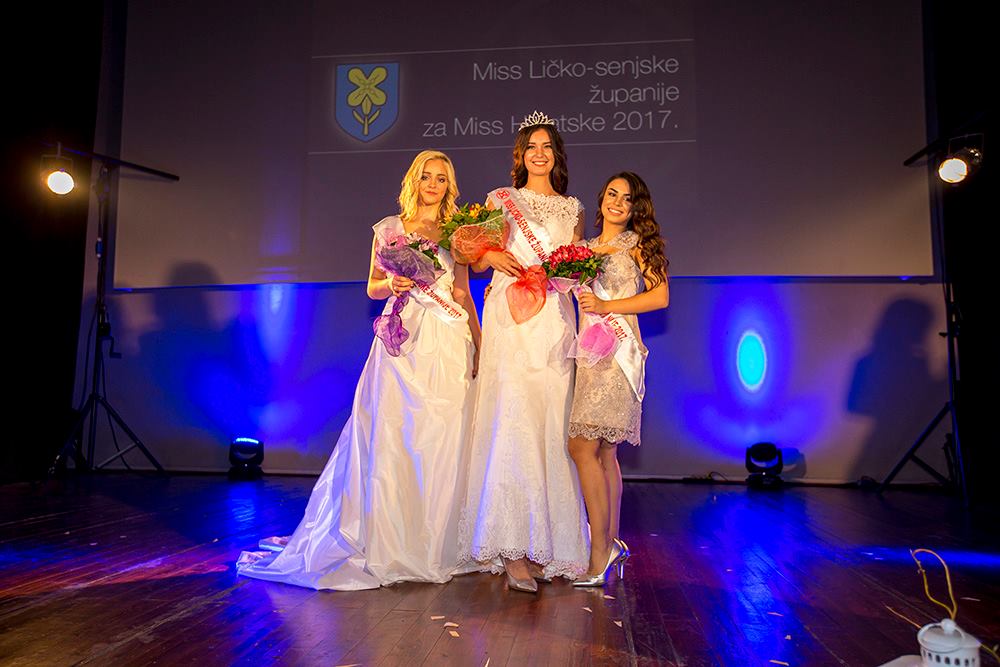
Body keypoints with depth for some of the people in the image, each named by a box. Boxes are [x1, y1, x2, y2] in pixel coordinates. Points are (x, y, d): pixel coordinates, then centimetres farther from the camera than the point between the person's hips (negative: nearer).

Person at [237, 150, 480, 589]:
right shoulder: (389, 228, 11)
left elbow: (464, 295, 14)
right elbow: (372, 287, 12)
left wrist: (480, 345, 5)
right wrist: (393, 284, -10)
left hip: (448, 343, 2)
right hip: (402, 339, -1)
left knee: (441, 441, -1)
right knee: (390, 436, -7)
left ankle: (432, 545, 11)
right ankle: (385, 545, 3)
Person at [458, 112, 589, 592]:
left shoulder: (573, 208, 19)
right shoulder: (500, 200, 14)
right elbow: (476, 261, 12)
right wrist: (493, 256, -10)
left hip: (554, 320, 3)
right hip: (510, 320, -2)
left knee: (551, 425, -2)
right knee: (512, 422, -13)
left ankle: (545, 542, 7)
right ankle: (513, 549, -12)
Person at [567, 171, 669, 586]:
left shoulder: (637, 243, 4)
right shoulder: (585, 247, 20)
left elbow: (660, 296, -4)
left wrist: (607, 305, -12)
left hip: (617, 349, -6)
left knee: (582, 447, -14)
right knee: (604, 452, 7)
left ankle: (600, 554, -7)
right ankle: (612, 544, 16)